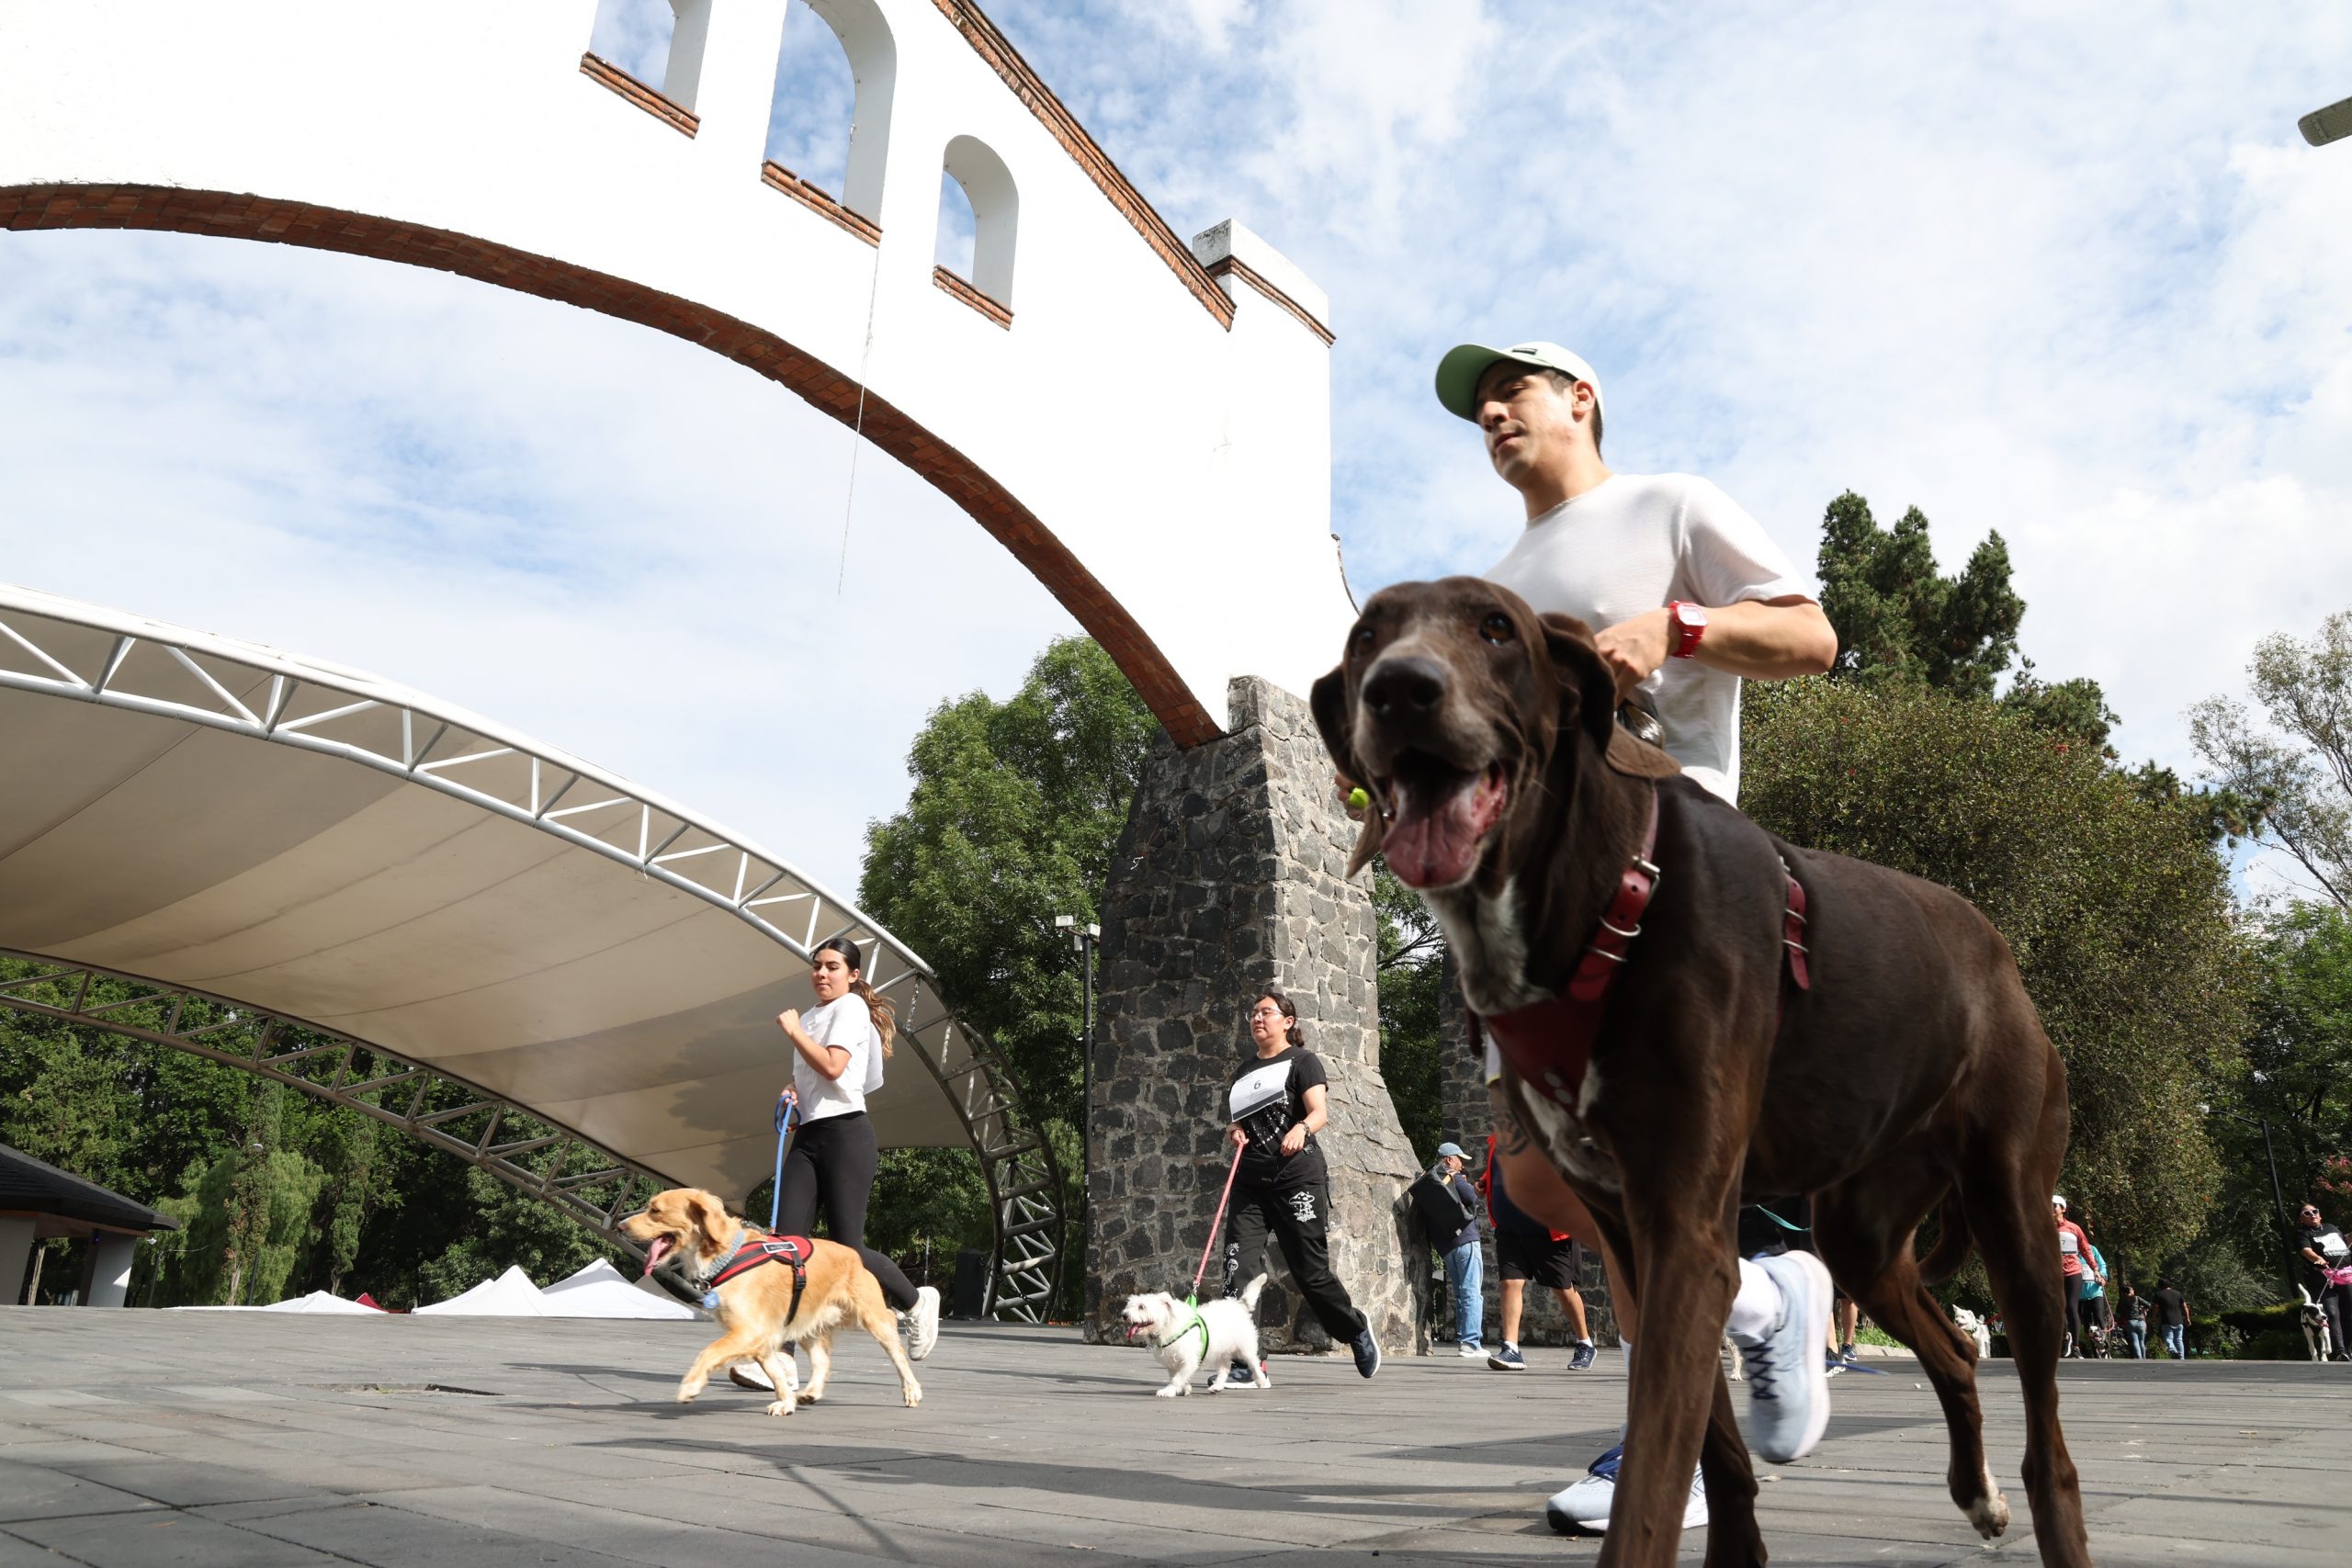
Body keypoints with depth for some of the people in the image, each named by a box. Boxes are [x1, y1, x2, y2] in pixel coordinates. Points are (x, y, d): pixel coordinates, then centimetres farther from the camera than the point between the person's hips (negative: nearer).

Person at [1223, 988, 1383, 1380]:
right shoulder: (1244, 1071, 19)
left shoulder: (1302, 1061, 2)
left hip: (1297, 1178, -5)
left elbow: (1320, 1112, -13)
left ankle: (1357, 1332, 27)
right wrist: (1235, 1133, 3)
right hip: (1250, 1183, 5)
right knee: (1239, 1265, -11)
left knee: (1311, 1272, 1)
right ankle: (1242, 1362, -8)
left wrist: (1301, 1128, -35)